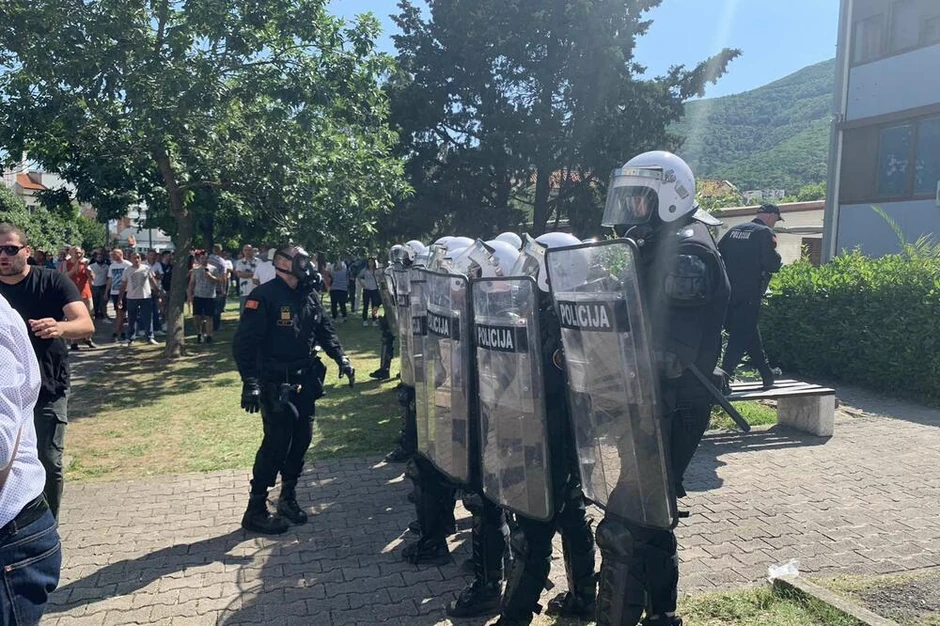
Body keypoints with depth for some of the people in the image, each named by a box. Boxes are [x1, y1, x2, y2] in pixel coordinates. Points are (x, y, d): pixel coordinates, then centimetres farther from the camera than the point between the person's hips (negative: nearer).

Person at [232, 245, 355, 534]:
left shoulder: (309, 296, 8)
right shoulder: (265, 296, -15)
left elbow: (325, 330, 18)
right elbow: (244, 342, -19)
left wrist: (341, 358, 6)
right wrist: (250, 382, -25)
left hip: (305, 382, 7)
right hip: (275, 385, -7)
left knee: (301, 439, 11)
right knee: (276, 443, -5)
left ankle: (288, 497, 29)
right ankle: (255, 510, 9)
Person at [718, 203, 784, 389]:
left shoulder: (735, 230, 13)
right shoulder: (765, 233, -6)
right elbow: (773, 264, -14)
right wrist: (776, 257, 7)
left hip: (728, 292, 7)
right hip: (748, 295, -7)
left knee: (750, 331, 19)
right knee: (741, 335, -2)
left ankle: (767, 373, 32)